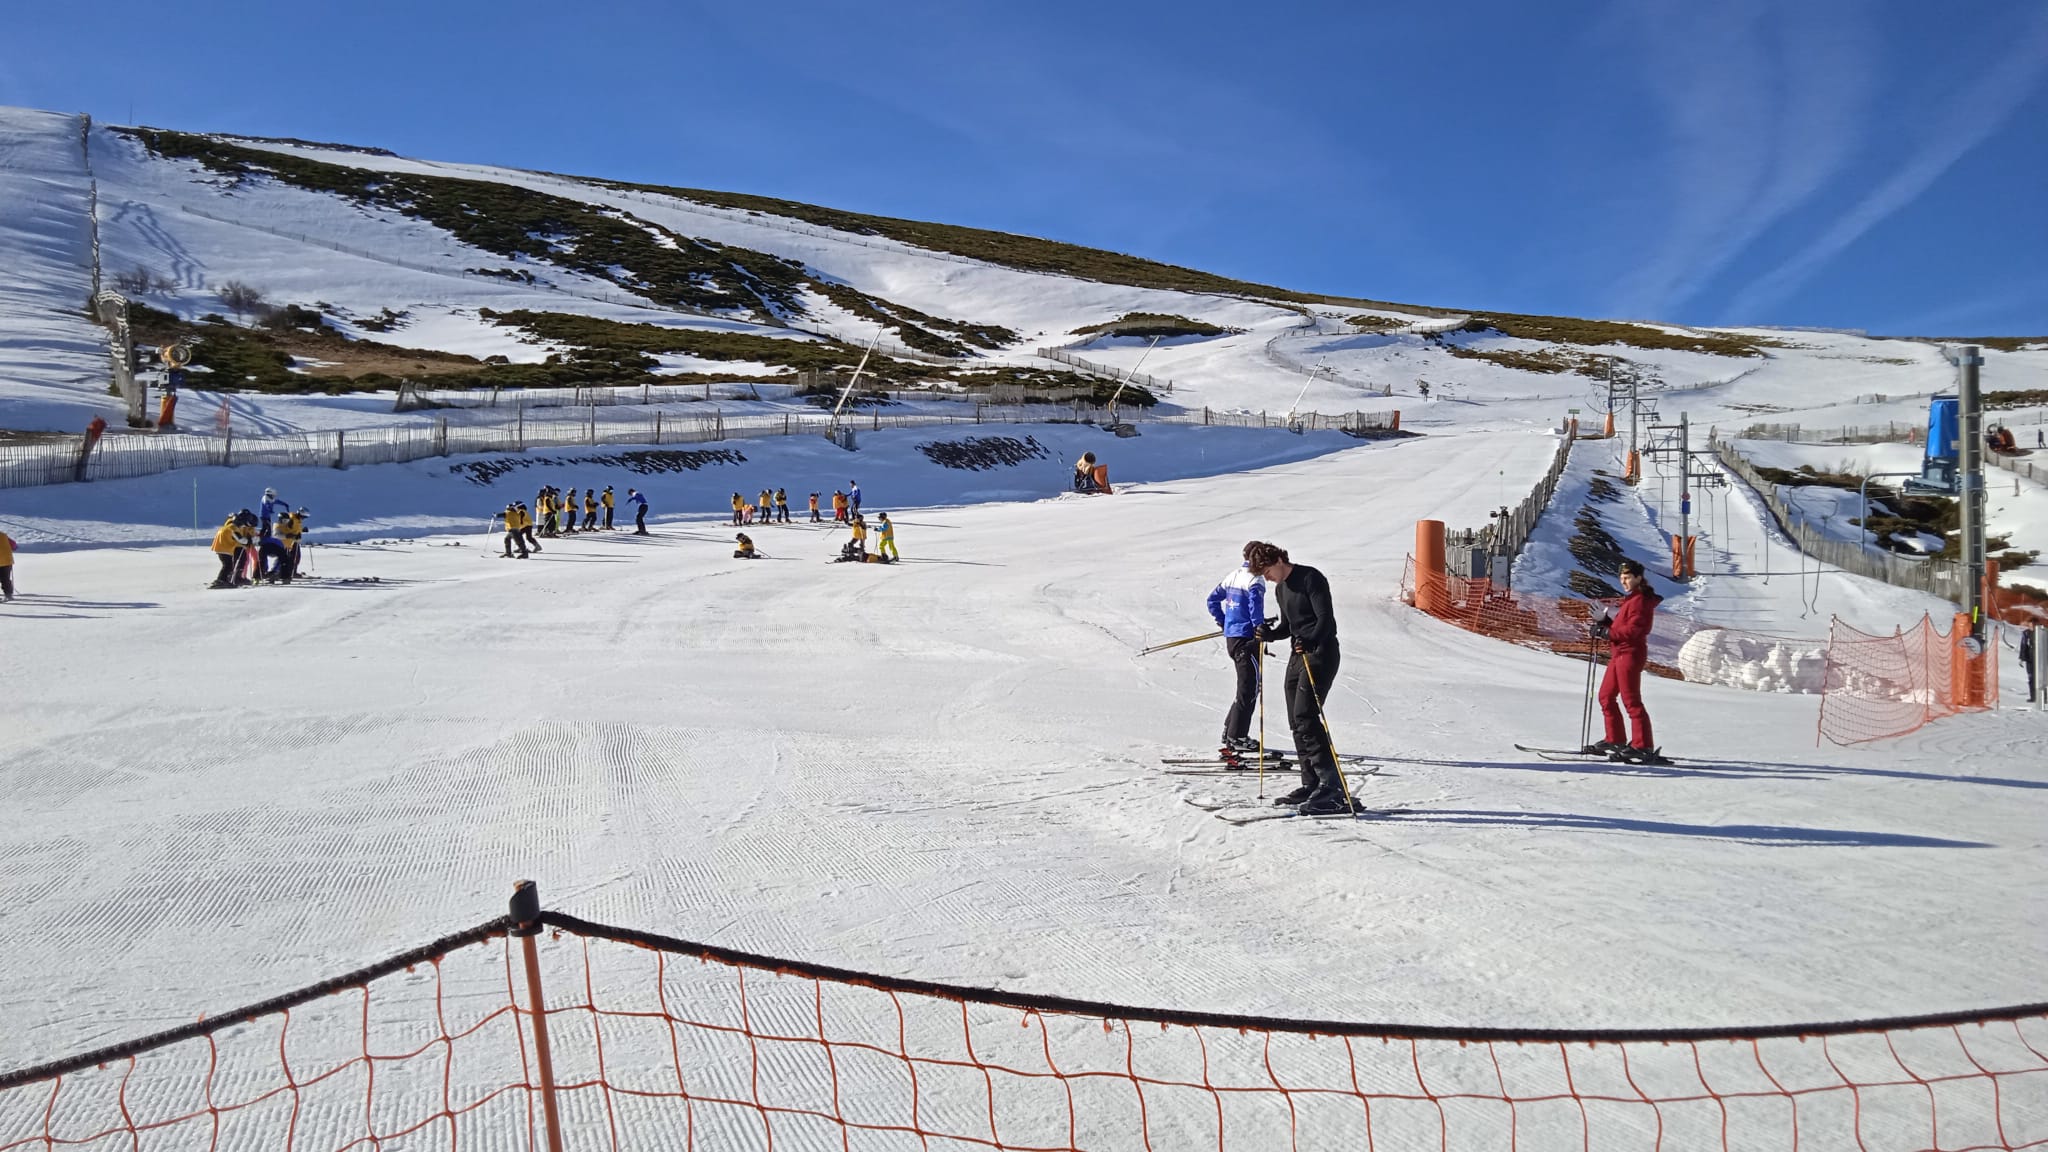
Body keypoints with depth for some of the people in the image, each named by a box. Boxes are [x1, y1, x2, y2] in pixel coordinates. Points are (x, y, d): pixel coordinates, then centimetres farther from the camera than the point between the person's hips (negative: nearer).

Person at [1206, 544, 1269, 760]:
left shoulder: (1233, 575, 14)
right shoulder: (1254, 580, -12)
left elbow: (1213, 600, 19)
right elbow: (1255, 606, -23)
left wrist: (1223, 622, 23)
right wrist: (1260, 631, -19)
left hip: (1231, 637, 9)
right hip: (1246, 639, -9)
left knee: (1246, 686, 18)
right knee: (1250, 687, -4)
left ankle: (1230, 730, 21)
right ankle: (1237, 737, -5)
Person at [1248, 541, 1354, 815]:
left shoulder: (1310, 578, -11)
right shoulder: (1280, 589, 15)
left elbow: (1326, 619, -19)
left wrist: (1309, 641, -35)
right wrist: (1269, 634, 0)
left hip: (1321, 653, -9)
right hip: (1298, 655, 10)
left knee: (1305, 717, -18)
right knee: (1297, 723, 8)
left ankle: (1333, 787, -20)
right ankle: (1312, 785, 15)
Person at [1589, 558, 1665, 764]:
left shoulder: (1640, 601, -13)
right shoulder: (1631, 599, 19)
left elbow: (1632, 630, -21)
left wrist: (1607, 633, -17)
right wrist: (1606, 624, 2)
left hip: (1630, 653, -11)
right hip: (1620, 653, 11)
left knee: (1631, 701, -10)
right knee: (1606, 696, 14)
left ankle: (1643, 747, -9)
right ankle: (1615, 740, 21)